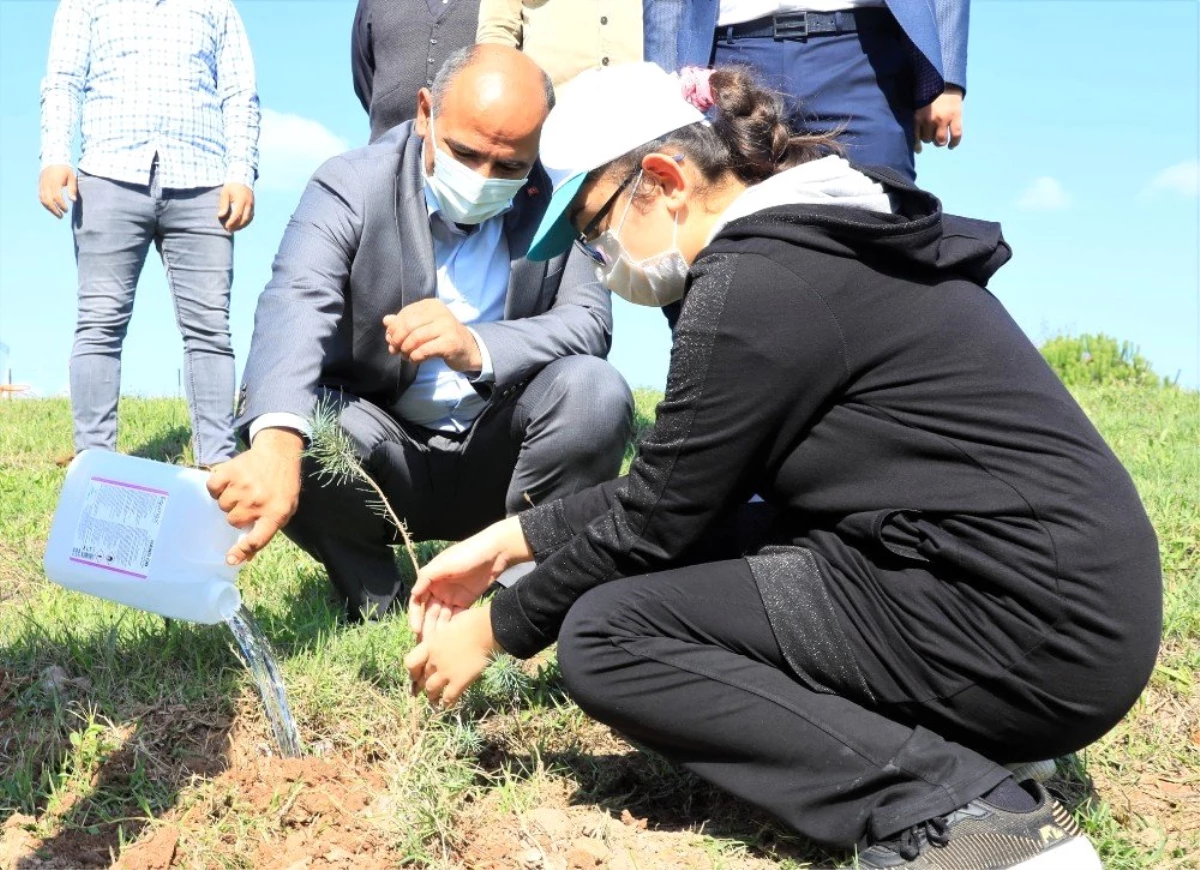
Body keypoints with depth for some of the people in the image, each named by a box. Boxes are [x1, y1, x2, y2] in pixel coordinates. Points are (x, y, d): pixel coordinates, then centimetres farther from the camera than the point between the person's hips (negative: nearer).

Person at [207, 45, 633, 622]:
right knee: (290, 422, -30)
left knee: (595, 391, -26)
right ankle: (376, 603, -3)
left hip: (500, 455, 1)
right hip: (383, 460, -1)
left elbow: (591, 321, -18)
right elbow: (295, 308, -33)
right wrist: (277, 441, -54)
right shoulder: (350, 187, -15)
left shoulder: (557, 198, -8)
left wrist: (477, 348, -39)